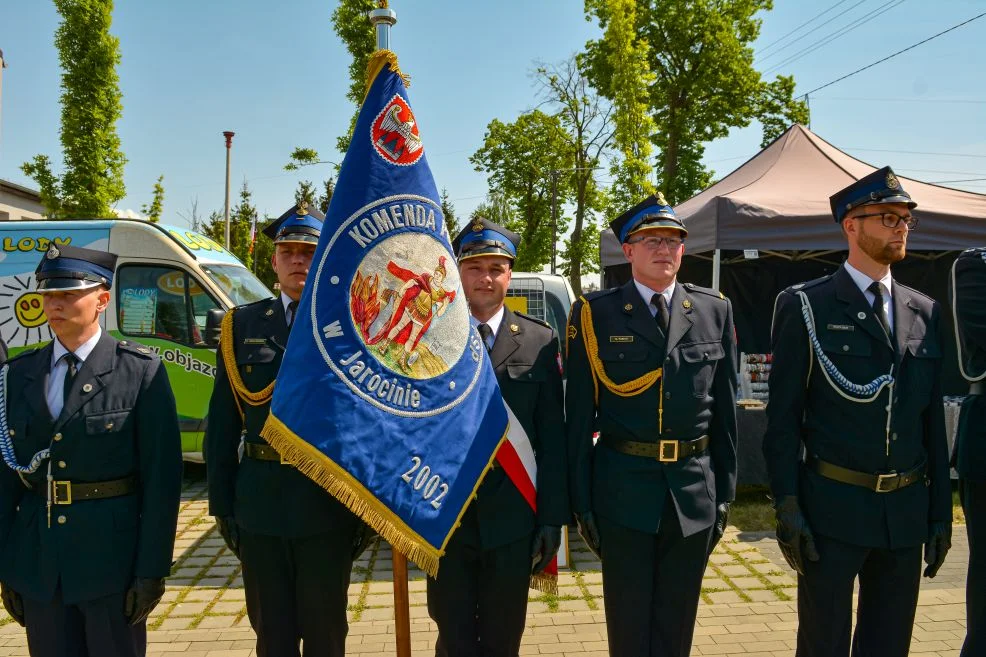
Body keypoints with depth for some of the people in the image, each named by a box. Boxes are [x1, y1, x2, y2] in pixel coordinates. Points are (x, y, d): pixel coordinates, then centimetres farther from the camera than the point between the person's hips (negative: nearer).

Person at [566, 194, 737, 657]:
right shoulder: (596, 313, -4)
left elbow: (725, 408, 7)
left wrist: (725, 493, 6)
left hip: (695, 493, 3)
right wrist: (581, 498, -3)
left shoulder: (715, 311, 4)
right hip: (623, 491, -2)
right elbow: (579, 413, -3)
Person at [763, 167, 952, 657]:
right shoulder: (805, 307, -6)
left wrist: (941, 511, 10)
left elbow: (933, 419, 11)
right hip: (833, 508, -4)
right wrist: (787, 507, -12)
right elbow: (783, 415, -8)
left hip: (907, 511, 5)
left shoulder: (926, 313, 9)